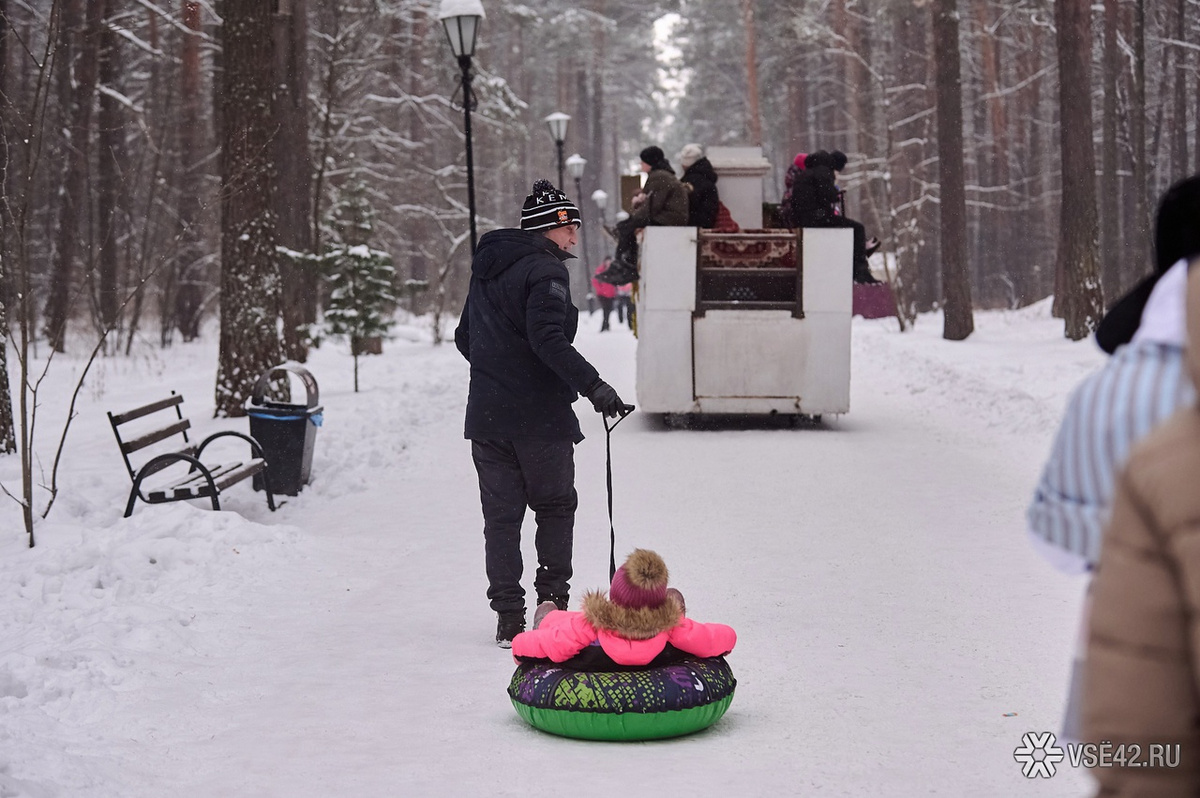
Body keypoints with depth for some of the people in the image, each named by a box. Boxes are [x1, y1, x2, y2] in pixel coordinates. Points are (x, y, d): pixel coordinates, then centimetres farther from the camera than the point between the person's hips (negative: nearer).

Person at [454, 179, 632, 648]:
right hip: (539, 416, -6)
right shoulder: (545, 271, -12)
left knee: (501, 514, 7)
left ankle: (508, 618, 5)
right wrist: (593, 386, -28)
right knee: (555, 507, 10)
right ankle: (552, 601, 4)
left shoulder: (487, 268, 14)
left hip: (485, 415, 6)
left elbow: (464, 337, 21)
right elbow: (548, 339, -25)